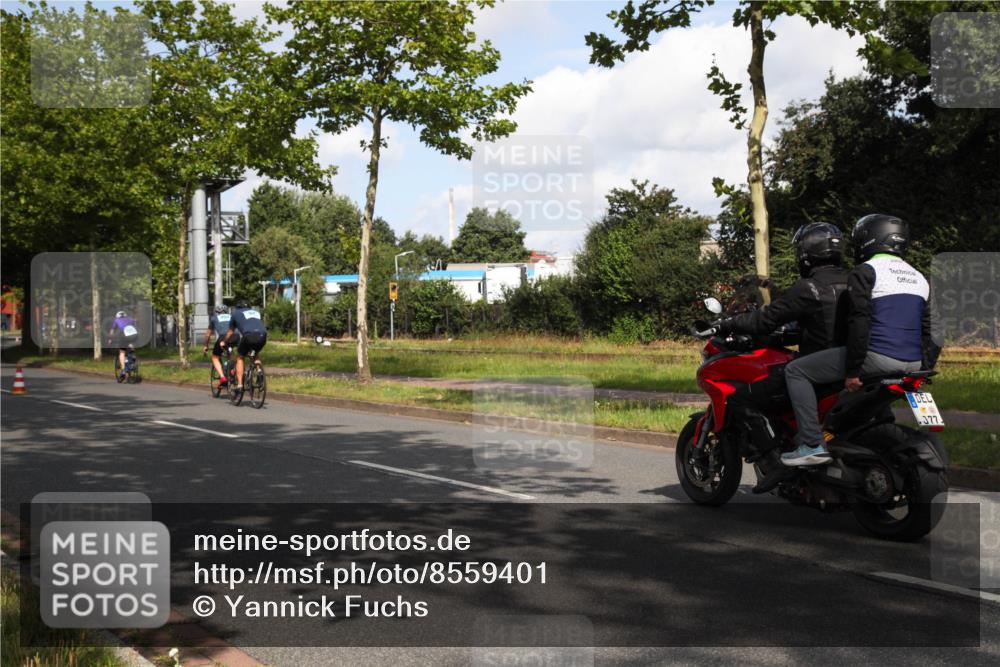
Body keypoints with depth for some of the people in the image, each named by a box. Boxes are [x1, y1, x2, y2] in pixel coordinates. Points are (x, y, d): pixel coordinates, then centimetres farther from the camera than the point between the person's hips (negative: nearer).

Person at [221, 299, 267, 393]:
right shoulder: (256, 311, 35)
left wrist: (224, 342, 54)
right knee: (256, 354, 33)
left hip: (249, 335, -3)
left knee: (240, 357, 17)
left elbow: (230, 332, 36)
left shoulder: (236, 313, 26)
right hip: (263, 335, 3)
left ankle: (239, 385, 7)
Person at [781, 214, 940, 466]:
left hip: (878, 357, -8)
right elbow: (929, 331, 19)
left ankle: (813, 445, -13)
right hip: (912, 364, 8)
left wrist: (852, 370, -12)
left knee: (795, 370, -3)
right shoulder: (919, 278, 21)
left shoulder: (865, 272, -3)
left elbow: (859, 322, -13)